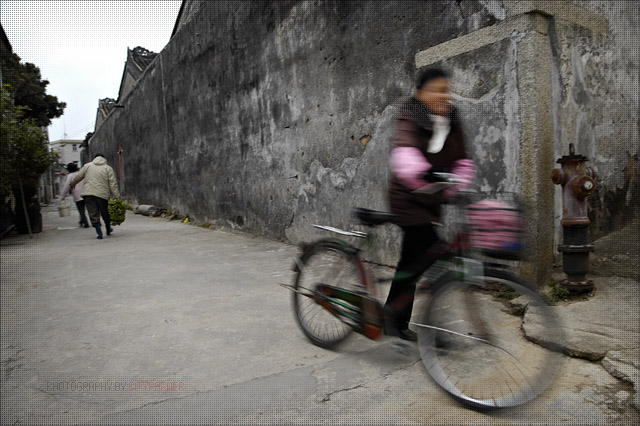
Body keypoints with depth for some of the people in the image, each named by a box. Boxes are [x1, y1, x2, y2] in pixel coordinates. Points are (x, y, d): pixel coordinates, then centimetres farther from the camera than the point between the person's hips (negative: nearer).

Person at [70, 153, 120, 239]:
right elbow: (113, 184, -2)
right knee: (105, 214, 15)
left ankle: (99, 233, -2)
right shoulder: (108, 168, 6)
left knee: (94, 214, 3)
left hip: (88, 194, 1)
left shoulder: (87, 166, 10)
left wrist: (72, 184, 35)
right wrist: (117, 197, -4)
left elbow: (78, 177, 16)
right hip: (102, 194, 0)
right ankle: (108, 230, 31)